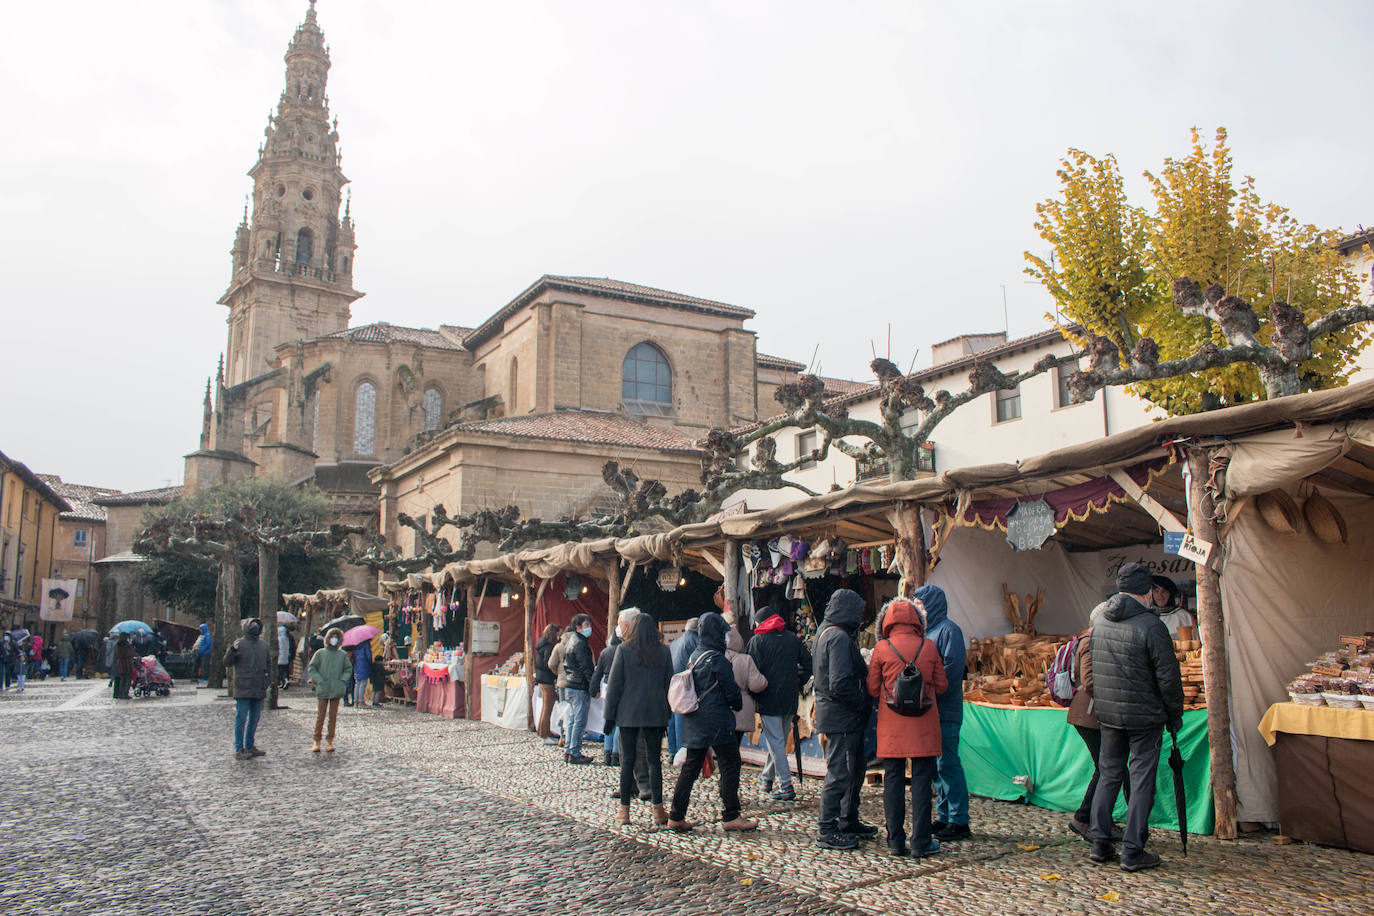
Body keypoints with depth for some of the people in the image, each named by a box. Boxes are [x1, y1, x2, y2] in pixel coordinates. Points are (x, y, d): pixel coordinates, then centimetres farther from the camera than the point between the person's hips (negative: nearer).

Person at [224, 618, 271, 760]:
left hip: (259, 689, 6)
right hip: (243, 689, -6)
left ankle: (250, 746, 23)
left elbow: (268, 663, 25)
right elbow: (227, 663, -8)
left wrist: (268, 674, 9)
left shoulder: (263, 645, 14)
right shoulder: (239, 644, -4)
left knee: (254, 719, 13)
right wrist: (232, 650, -23)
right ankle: (239, 749, 0)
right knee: (241, 719, -4)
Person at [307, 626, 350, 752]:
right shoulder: (320, 653, 4)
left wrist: (342, 680, -3)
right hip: (322, 690, -1)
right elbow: (312, 668, 4)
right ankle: (316, 741, 8)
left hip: (337, 690, 2)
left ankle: (329, 741, 12)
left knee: (333, 716, 5)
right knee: (320, 716, -1)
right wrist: (319, 680, -7)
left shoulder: (343, 654, 8)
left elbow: (348, 669, 12)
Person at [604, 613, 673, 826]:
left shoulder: (624, 650, -4)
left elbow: (614, 684, -3)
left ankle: (624, 811, 9)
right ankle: (658, 810, 6)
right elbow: (669, 683, 7)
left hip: (628, 713, -1)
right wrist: (667, 713, 13)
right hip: (656, 714, 2)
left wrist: (609, 715, 3)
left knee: (628, 760, 4)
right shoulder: (664, 651, 3)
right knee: (654, 760, 6)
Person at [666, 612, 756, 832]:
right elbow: (731, 690, -10)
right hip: (717, 721, -8)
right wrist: (738, 704, 8)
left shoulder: (693, 657, 11)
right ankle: (731, 816, 6)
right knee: (730, 765, 2)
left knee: (690, 767, 10)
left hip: (694, 721, 8)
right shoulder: (717, 659, -14)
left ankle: (676, 816, 12)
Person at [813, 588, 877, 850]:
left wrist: (863, 702, 14)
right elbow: (840, 684, -25)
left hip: (846, 718, 10)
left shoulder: (825, 632, 13)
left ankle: (849, 821, 31)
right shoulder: (839, 638, -19)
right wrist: (865, 703, -13)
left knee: (855, 769, 19)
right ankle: (827, 831, 5)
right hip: (841, 718, -10)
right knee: (839, 772, -3)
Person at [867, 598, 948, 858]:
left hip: (891, 724, 0)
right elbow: (942, 686, 6)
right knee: (921, 780, 5)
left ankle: (895, 840, 9)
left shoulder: (882, 649, -4)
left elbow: (872, 689, 0)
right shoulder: (929, 646, 0)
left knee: (893, 780, 7)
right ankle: (921, 842, 8)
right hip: (924, 723, 0)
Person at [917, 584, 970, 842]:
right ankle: (944, 816, 21)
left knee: (947, 764, -5)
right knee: (936, 765, 13)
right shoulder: (927, 630, 17)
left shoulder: (948, 630, -10)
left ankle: (959, 821, 2)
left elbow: (952, 669, -19)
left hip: (945, 712, -9)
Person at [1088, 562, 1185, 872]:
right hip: (1145, 717, -6)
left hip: (1107, 714, 6)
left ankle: (1100, 845, 18)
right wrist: (1175, 715, 1)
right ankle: (1132, 852, 6)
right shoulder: (1151, 626, -17)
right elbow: (1168, 677, -12)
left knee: (1108, 775, 14)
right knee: (1141, 781, 3)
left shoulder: (1100, 619, 2)